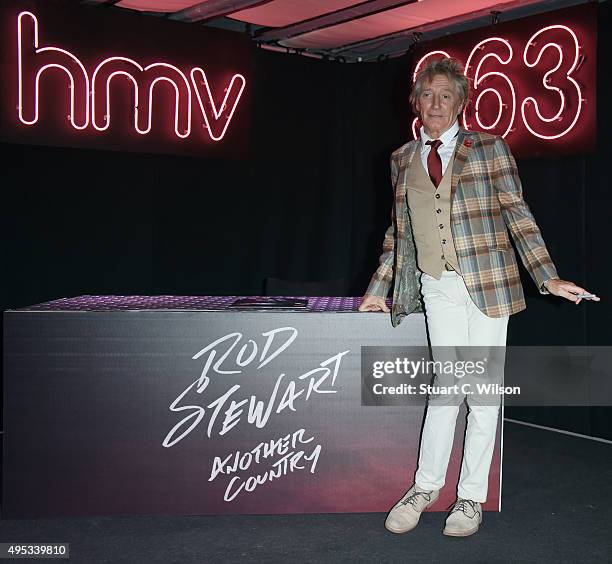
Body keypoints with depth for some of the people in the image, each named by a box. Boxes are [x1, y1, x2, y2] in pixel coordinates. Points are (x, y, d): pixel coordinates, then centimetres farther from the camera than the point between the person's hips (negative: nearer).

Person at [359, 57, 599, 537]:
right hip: (438, 286, 2)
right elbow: (397, 232, 16)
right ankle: (426, 487, 17)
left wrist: (549, 278, -7)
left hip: (487, 282, -2)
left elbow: (518, 215, -1)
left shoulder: (489, 148, 2)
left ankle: (471, 498, 16)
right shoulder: (403, 160, 10)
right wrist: (378, 290, 15)